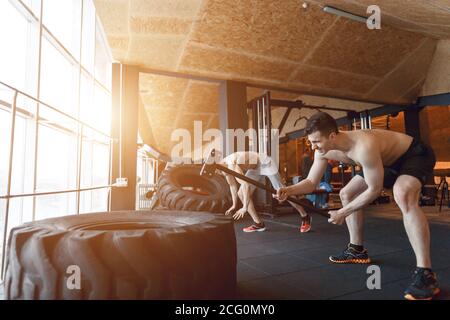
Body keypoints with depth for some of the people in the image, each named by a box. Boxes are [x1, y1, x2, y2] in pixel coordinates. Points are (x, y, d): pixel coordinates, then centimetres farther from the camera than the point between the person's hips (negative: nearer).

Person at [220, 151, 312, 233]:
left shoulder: (231, 165, -34)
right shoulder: (225, 166, -5)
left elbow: (246, 185, -39)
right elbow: (233, 185, 8)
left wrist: (245, 208, -35)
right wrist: (234, 205, 12)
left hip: (266, 164, -9)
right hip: (254, 169, 9)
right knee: (241, 194, -3)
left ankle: (305, 217, 12)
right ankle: (259, 223, 6)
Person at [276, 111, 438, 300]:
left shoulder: (364, 147, -41)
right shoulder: (323, 151, -17)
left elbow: (374, 190, -31)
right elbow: (311, 182, -11)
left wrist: (343, 213, -26)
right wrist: (288, 190, -30)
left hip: (415, 154, -8)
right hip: (387, 160, 8)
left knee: (403, 195, -38)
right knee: (346, 194, 6)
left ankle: (425, 273, -29)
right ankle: (357, 250, 20)